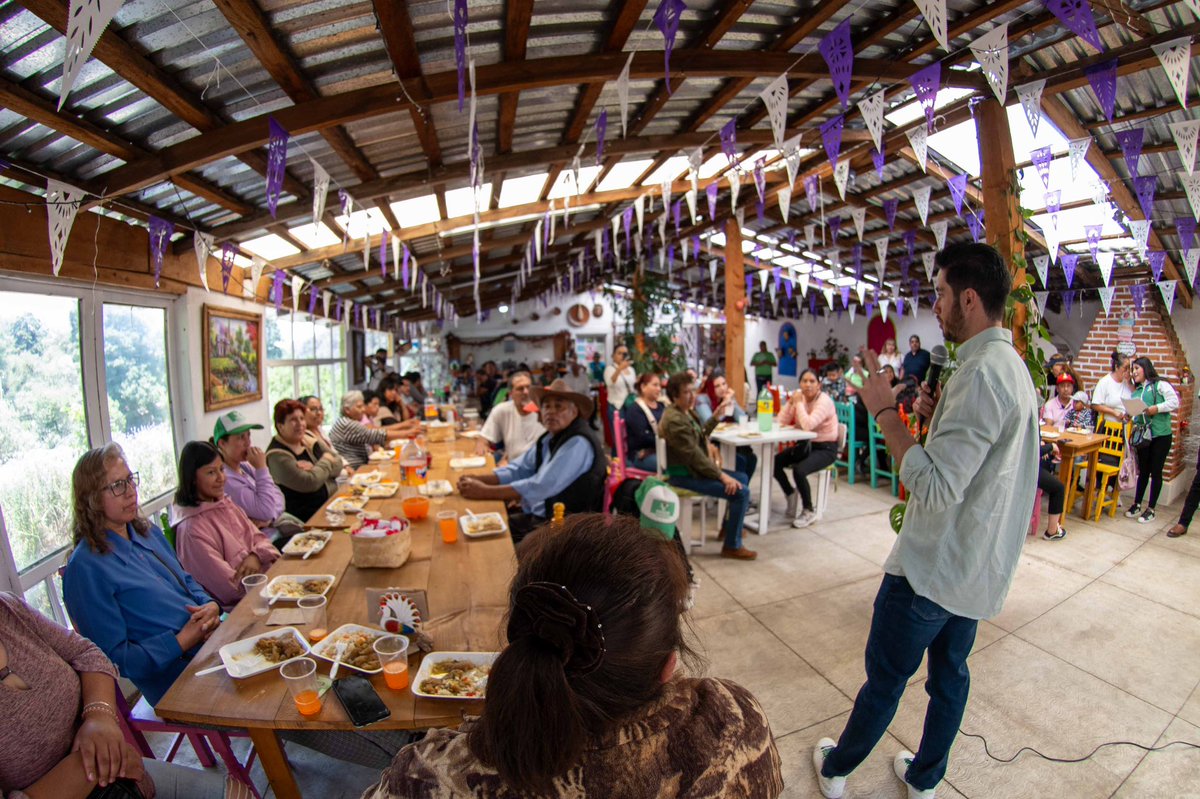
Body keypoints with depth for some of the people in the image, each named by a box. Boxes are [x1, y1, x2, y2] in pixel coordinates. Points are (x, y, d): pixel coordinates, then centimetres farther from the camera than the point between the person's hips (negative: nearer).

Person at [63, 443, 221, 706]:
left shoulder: (150, 532, 12)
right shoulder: (86, 567, -11)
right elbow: (115, 659, -10)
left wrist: (211, 606, 1)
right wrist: (183, 641, -17)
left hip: (216, 639, 7)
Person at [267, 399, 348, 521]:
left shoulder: (309, 442, 8)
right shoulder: (277, 455, -12)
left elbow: (338, 464, 1)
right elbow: (309, 482, -21)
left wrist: (314, 468, -15)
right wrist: (325, 461, -6)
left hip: (331, 502, 7)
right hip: (305, 515, -7)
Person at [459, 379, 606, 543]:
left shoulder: (578, 443, -21)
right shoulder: (550, 438, 7)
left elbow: (541, 487, -26)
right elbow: (518, 469, 9)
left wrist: (484, 492, -21)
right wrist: (478, 479, -8)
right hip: (537, 516, 8)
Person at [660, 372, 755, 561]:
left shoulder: (687, 411, 6)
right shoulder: (674, 420, -24)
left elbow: (700, 435, 22)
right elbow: (694, 455, -24)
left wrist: (716, 417, 13)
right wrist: (722, 476, -21)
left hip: (692, 467, 11)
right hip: (683, 474, -11)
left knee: (742, 478, 20)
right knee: (741, 492, -17)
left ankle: (728, 528, 34)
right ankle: (732, 546, -1)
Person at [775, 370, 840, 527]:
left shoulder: (824, 401, -19)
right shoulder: (799, 397, 0)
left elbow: (808, 424, -34)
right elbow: (782, 421, -6)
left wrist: (799, 403, -24)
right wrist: (791, 402, -16)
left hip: (825, 448, -6)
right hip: (805, 444, 7)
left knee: (799, 471, -29)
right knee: (775, 462, -13)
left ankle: (809, 511, -4)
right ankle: (790, 495, 13)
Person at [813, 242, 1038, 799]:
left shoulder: (981, 374, -25)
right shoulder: (1014, 367, 8)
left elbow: (935, 487, -30)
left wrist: (885, 411, -24)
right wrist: (940, 416, 4)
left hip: (933, 567, -9)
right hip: (978, 565, 9)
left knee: (885, 676, 10)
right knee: (950, 674, 23)